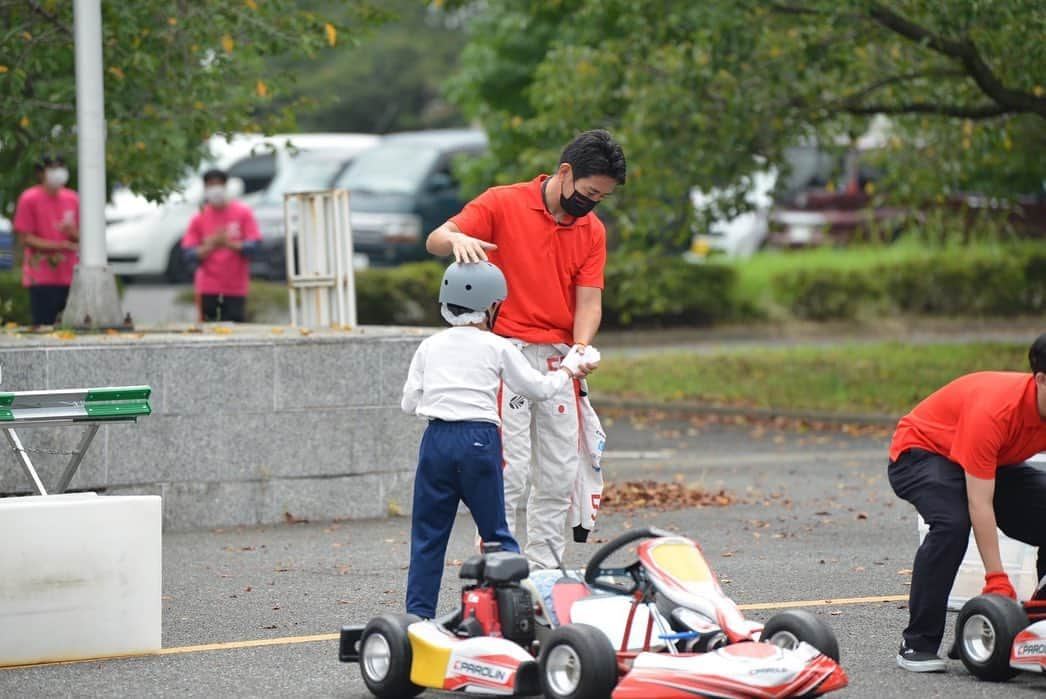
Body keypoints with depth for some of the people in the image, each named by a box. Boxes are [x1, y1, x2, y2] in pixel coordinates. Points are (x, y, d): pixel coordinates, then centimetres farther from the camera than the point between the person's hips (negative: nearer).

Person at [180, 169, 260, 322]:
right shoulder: (199, 219, 5)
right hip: (208, 290, 1)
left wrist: (228, 243, -19)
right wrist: (211, 246, -17)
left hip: (235, 289, -1)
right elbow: (189, 255, 0)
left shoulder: (243, 213, 2)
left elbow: (254, 245, -5)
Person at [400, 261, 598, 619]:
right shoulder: (497, 348, 3)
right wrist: (568, 370, 30)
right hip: (480, 440, -2)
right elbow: (539, 388, 11)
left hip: (436, 440, 2)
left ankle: (419, 613, 2)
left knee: (428, 535, 6)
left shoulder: (429, 347, 9)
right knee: (495, 532, 8)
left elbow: (409, 403, 7)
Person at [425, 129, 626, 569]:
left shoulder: (592, 231, 10)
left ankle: (545, 574, 15)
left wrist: (581, 347, -17)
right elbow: (435, 241, -8)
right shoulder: (503, 204, -3)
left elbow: (588, 300, 3)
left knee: (559, 475, 7)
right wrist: (458, 239, -33)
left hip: (559, 361, 5)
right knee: (509, 470, -10)